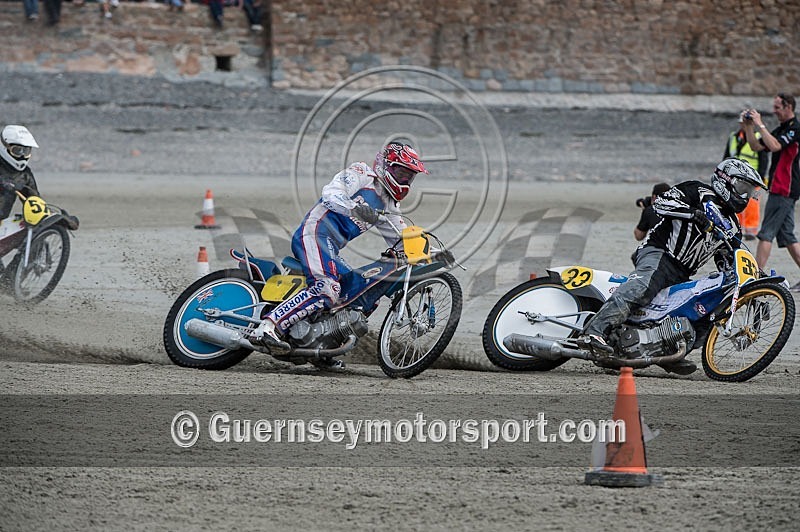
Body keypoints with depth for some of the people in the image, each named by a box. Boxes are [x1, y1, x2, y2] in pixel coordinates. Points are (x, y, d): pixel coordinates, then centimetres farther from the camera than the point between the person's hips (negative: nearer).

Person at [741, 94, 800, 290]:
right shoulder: (781, 129, 18)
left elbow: (774, 146, -25)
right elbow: (756, 146, 17)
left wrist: (760, 125, -20)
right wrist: (748, 126, 6)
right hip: (782, 190, 10)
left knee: (766, 234, -10)